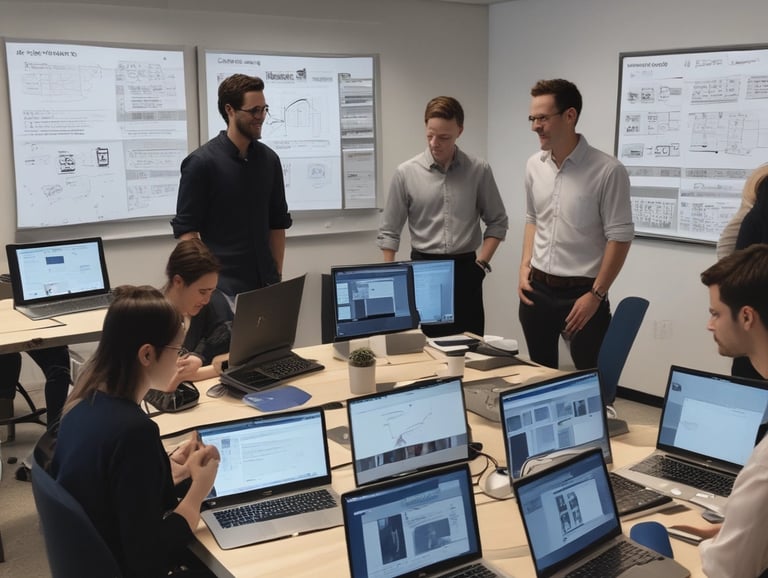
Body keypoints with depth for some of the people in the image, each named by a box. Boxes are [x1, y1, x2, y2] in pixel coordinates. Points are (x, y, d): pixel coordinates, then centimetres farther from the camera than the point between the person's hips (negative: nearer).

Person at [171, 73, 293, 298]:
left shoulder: (269, 159, 7)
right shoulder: (201, 162, -9)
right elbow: (185, 229, -9)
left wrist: (277, 275, 9)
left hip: (265, 282, 5)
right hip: (223, 284, -5)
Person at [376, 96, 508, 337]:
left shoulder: (479, 170, -1)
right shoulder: (406, 173, -3)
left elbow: (497, 222, 8)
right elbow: (389, 232, 2)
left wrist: (481, 263, -3)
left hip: (465, 271, 1)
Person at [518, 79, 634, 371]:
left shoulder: (608, 170, -15)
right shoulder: (534, 166, 4)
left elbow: (619, 237, -12)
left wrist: (596, 294, -14)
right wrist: (524, 267, 6)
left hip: (582, 292, -5)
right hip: (536, 289, 5)